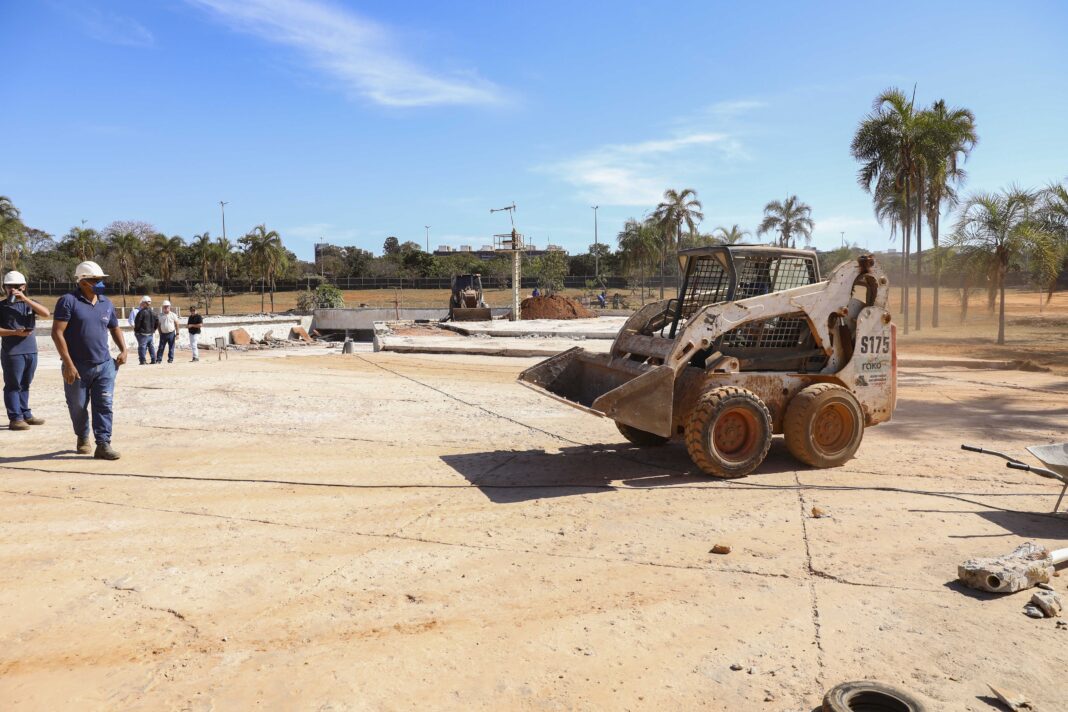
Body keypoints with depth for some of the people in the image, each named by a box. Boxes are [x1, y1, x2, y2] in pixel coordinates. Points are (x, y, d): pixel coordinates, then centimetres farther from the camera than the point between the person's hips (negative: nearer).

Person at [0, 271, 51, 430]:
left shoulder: (29, 303, 10)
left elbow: (46, 314, -9)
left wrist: (25, 299, -14)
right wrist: (15, 332, -20)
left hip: (31, 351, 4)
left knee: (25, 385, 13)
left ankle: (25, 414, 21)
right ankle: (15, 418, 0)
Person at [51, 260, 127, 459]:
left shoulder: (106, 303, 10)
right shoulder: (68, 301, -7)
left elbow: (115, 328, 23)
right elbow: (57, 333, -11)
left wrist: (123, 350, 5)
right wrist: (68, 364, -16)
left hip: (104, 365, 3)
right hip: (77, 367, -3)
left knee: (105, 405, -4)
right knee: (78, 406, 11)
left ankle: (103, 445, -3)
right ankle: (82, 437, 34)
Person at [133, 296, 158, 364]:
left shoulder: (142, 312, -14)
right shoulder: (153, 312, 8)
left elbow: (137, 323, -13)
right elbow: (157, 322, 15)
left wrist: (136, 330, 0)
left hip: (143, 333, -7)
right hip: (150, 333, 7)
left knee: (142, 346, -3)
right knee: (151, 346, 13)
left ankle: (142, 361, -6)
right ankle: (153, 360, 14)